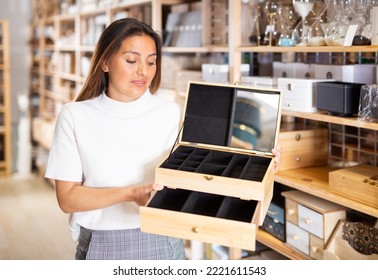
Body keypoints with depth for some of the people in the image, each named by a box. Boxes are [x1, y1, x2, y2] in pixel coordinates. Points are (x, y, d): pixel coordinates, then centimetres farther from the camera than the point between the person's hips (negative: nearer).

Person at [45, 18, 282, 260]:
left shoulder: (172, 114, -4)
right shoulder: (74, 116, -5)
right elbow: (67, 198, -9)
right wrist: (129, 193, -23)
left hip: (162, 244, 1)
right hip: (102, 247, 0)